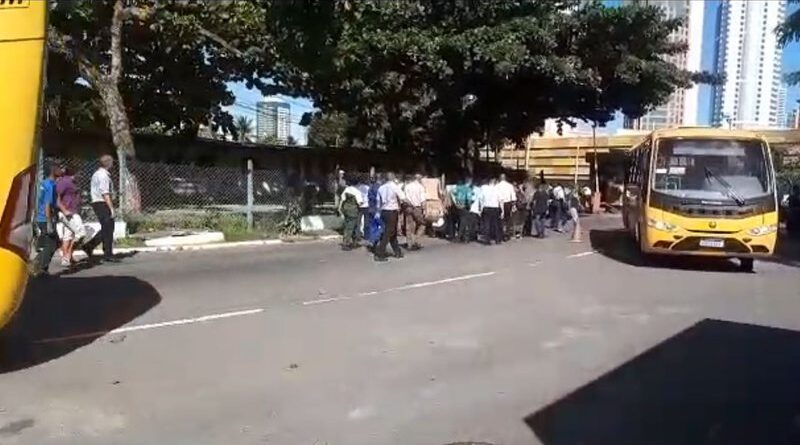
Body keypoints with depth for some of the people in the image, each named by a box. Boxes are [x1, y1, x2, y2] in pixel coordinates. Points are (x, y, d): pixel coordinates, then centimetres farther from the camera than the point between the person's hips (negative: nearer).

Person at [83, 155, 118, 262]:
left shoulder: (96, 174, 18)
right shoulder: (103, 175, -14)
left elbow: (93, 192, 21)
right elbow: (105, 193, -20)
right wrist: (111, 208, -19)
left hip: (96, 202, 10)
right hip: (102, 204, -10)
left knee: (106, 229, 16)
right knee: (108, 229, -4)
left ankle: (89, 246, 12)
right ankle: (108, 255, 0)